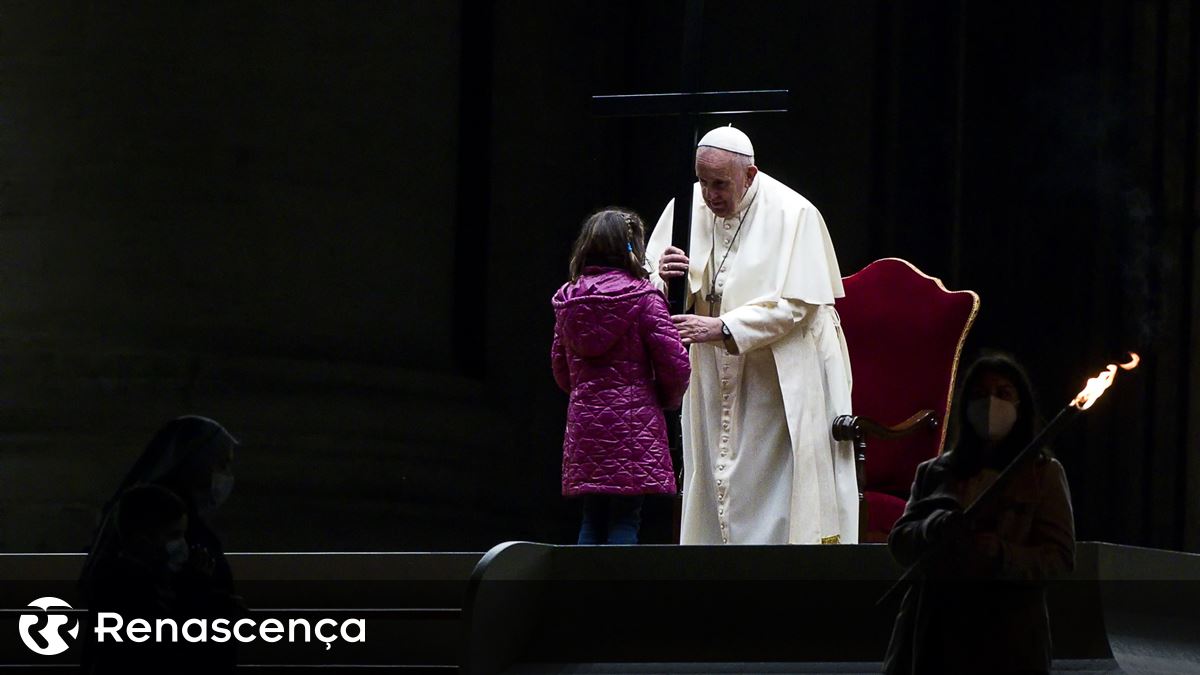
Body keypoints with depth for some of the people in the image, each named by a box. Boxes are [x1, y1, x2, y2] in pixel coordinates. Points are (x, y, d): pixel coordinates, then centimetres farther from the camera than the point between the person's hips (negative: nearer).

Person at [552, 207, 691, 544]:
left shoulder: (568, 300, 8)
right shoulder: (642, 297, -8)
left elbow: (560, 368, 15)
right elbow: (675, 363, -10)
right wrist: (667, 399, 9)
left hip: (583, 422, 5)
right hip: (633, 423, -5)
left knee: (592, 520, 11)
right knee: (625, 520, -4)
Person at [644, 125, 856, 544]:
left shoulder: (792, 214, -12)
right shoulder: (688, 208, 2)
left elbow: (795, 304, -17)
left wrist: (722, 328, -25)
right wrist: (666, 278, -20)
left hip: (781, 379, -5)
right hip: (715, 380, 5)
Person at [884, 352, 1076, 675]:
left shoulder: (1043, 473, 6)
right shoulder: (934, 472, 14)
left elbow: (1060, 557, -2)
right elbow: (899, 542, 9)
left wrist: (1001, 554, -20)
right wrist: (933, 529, -14)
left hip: (1008, 635, -2)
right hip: (933, 632, 2)